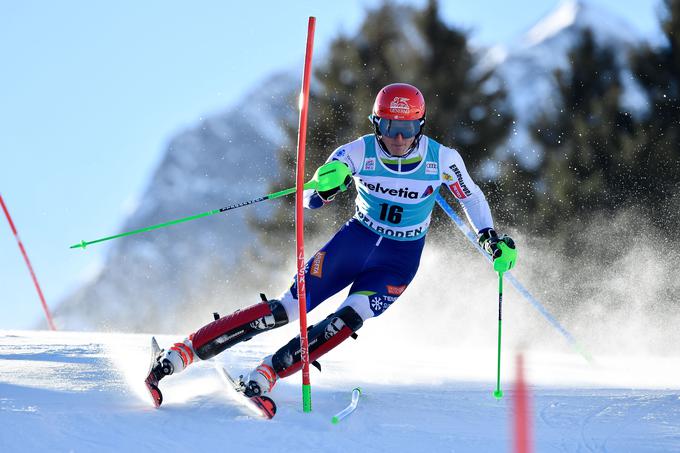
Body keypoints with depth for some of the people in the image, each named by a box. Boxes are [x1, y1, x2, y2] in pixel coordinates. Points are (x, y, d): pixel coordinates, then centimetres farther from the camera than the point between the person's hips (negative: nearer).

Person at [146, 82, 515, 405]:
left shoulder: (442, 159, -15)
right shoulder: (357, 153, -16)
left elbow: (471, 197, 5)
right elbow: (311, 201, -15)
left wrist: (489, 237, -7)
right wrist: (325, 187, -38)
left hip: (399, 261, 0)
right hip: (355, 240, 0)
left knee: (347, 321, -25)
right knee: (288, 309, -12)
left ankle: (267, 374, -23)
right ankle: (185, 350, -12)